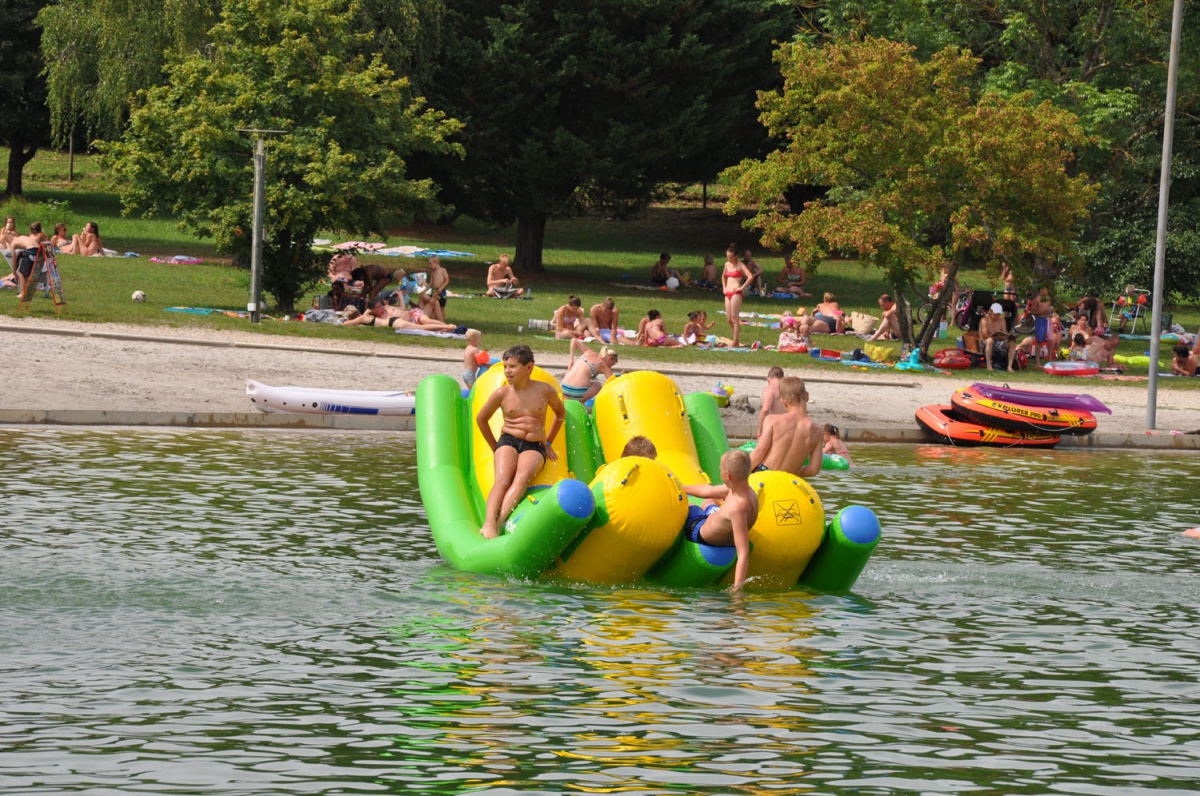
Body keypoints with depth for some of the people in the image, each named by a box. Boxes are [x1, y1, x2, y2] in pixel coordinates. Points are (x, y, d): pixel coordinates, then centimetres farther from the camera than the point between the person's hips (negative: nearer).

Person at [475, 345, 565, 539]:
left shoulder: (545, 391, 5)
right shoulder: (502, 394, 5)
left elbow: (560, 413, 25)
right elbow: (481, 419, 20)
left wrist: (548, 442, 23)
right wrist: (495, 448, 18)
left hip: (534, 447, -1)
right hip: (508, 441, 1)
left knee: (523, 478, -33)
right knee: (502, 480, -30)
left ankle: (499, 522, -48)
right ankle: (489, 524, -48)